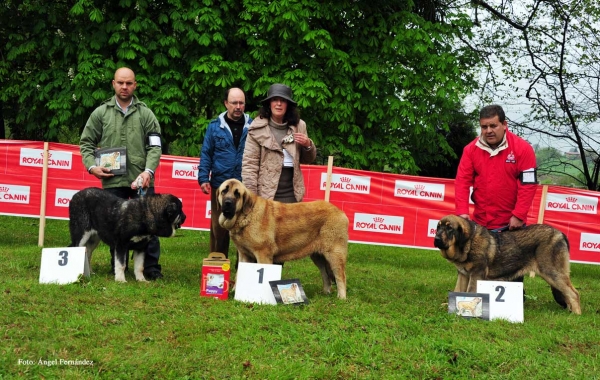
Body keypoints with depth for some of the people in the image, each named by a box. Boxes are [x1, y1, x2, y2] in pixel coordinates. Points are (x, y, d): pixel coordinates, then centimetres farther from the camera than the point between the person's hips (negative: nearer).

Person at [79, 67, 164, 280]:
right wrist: (92, 165, -5)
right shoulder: (101, 113, 7)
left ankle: (152, 268, 8)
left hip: (141, 180, -1)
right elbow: (86, 143, 11)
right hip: (112, 181, 1)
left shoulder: (145, 114, 5)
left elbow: (155, 146, 0)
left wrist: (148, 170, -14)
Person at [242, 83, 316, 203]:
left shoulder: (298, 126, 8)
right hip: (266, 194, -4)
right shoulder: (257, 129, -4)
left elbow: (307, 160, 18)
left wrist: (308, 145, -4)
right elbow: (249, 164, -6)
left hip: (292, 195, 4)